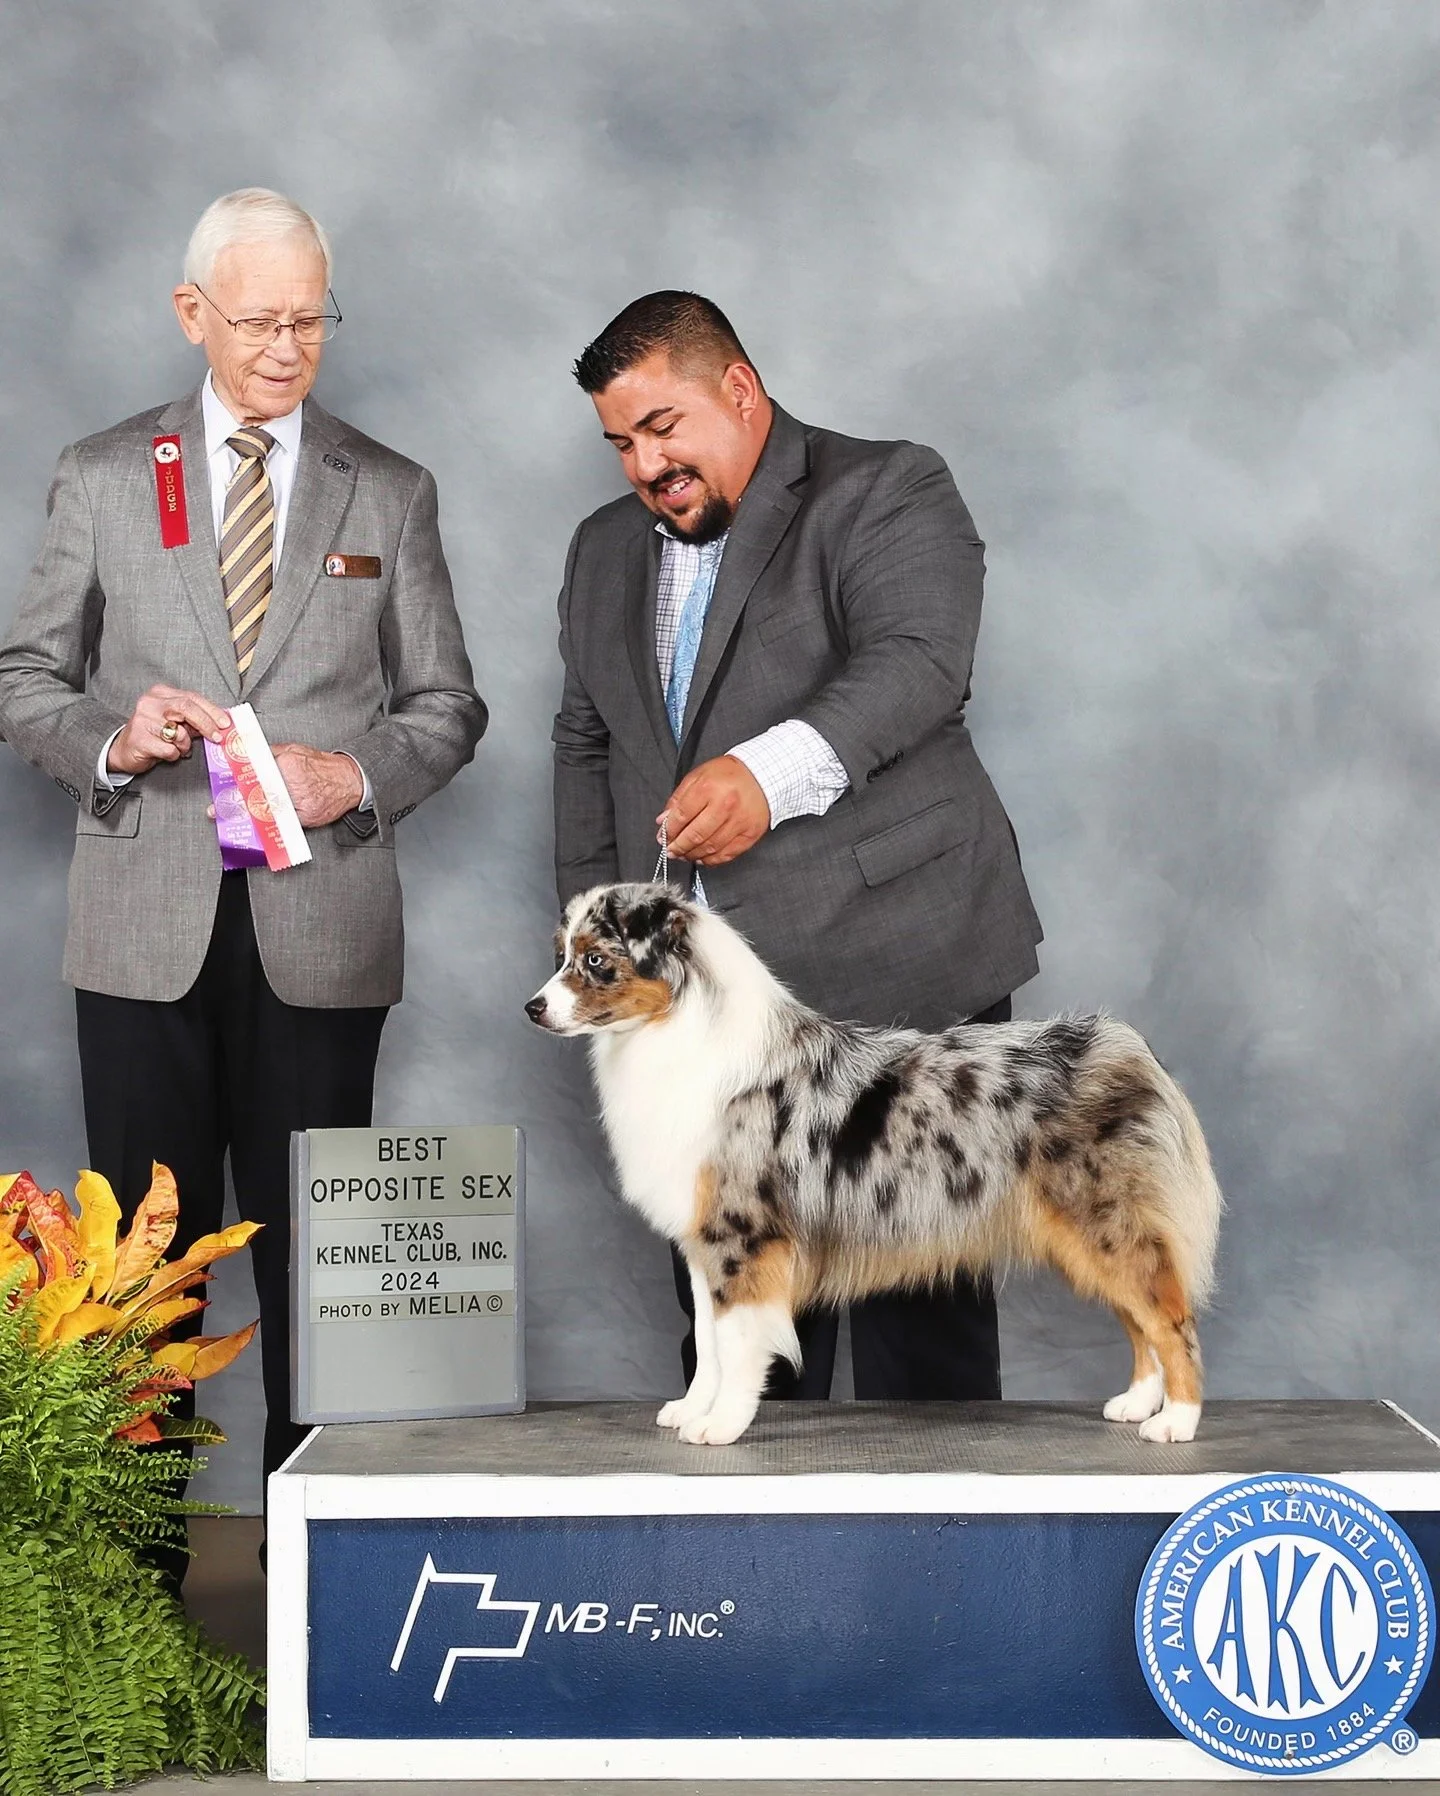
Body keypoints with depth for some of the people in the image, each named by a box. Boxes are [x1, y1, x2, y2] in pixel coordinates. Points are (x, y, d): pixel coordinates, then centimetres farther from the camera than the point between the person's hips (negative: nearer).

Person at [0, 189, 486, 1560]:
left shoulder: (390, 493, 10)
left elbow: (445, 708, 10)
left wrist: (359, 775, -10)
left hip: (320, 922, 0)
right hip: (145, 920, 0)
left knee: (309, 1240, 5)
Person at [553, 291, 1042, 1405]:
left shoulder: (891, 493, -1)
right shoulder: (606, 550, 19)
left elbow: (915, 663, -19)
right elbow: (587, 747, 23)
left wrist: (774, 771, -36)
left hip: (897, 976, -5)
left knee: (924, 1319, -1)